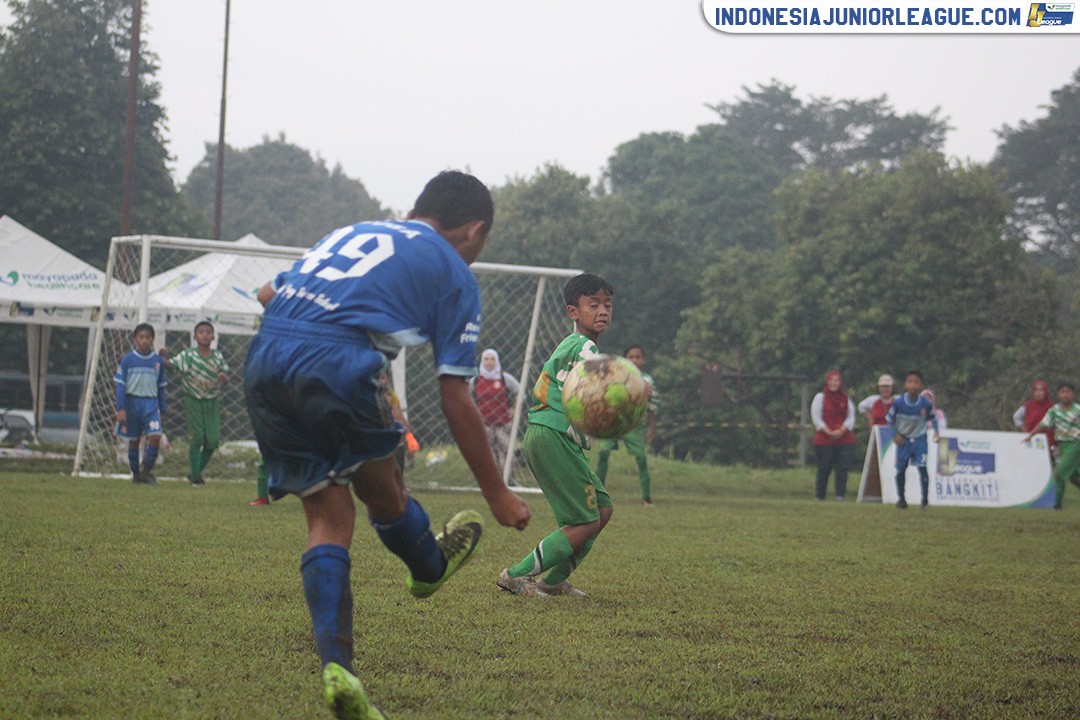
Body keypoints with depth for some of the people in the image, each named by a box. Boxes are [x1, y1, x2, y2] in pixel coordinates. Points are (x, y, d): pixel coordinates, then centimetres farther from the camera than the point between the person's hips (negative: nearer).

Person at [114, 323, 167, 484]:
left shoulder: (158, 361, 5)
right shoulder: (128, 359, -1)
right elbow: (120, 385, -1)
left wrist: (162, 410, 13)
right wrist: (120, 409, -8)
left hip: (151, 403, 1)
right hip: (132, 402, -1)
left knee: (155, 436, -16)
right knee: (133, 440, 6)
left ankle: (147, 471, -4)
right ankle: (136, 474, 20)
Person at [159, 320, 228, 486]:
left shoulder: (218, 356, 2)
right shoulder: (188, 355, -8)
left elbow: (225, 375, 9)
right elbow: (171, 365, -16)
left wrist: (224, 377, -15)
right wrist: (164, 356, -37)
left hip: (212, 401, 3)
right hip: (193, 400, -3)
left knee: (213, 441, 3)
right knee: (196, 439, -3)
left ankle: (197, 472, 23)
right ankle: (196, 478, 7)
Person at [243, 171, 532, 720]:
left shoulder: (352, 232, 30)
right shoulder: (454, 273, 13)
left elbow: (269, 293, 28)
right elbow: (456, 401, 9)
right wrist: (498, 495, 16)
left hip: (262, 362, 6)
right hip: (338, 367, -6)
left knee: (328, 517, 11)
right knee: (381, 489, 23)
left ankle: (336, 668, 1)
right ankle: (430, 567, 51)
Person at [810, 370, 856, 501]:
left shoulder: (846, 399, 13)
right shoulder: (820, 397, 5)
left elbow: (850, 418, 7)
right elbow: (816, 418, -2)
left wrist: (841, 431, -10)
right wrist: (829, 432, -13)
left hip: (844, 439, 2)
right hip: (824, 440, -2)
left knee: (843, 468, -7)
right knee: (824, 469, -1)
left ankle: (840, 495, -7)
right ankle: (819, 496, 9)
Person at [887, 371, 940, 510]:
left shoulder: (926, 403, -14)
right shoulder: (899, 403, -16)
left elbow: (933, 418, 5)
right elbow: (890, 418, 0)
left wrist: (936, 432, -6)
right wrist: (895, 434, -6)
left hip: (919, 439, -1)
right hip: (903, 439, 1)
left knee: (922, 467, -13)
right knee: (901, 469, 7)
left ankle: (925, 499, -4)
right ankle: (901, 499, 24)